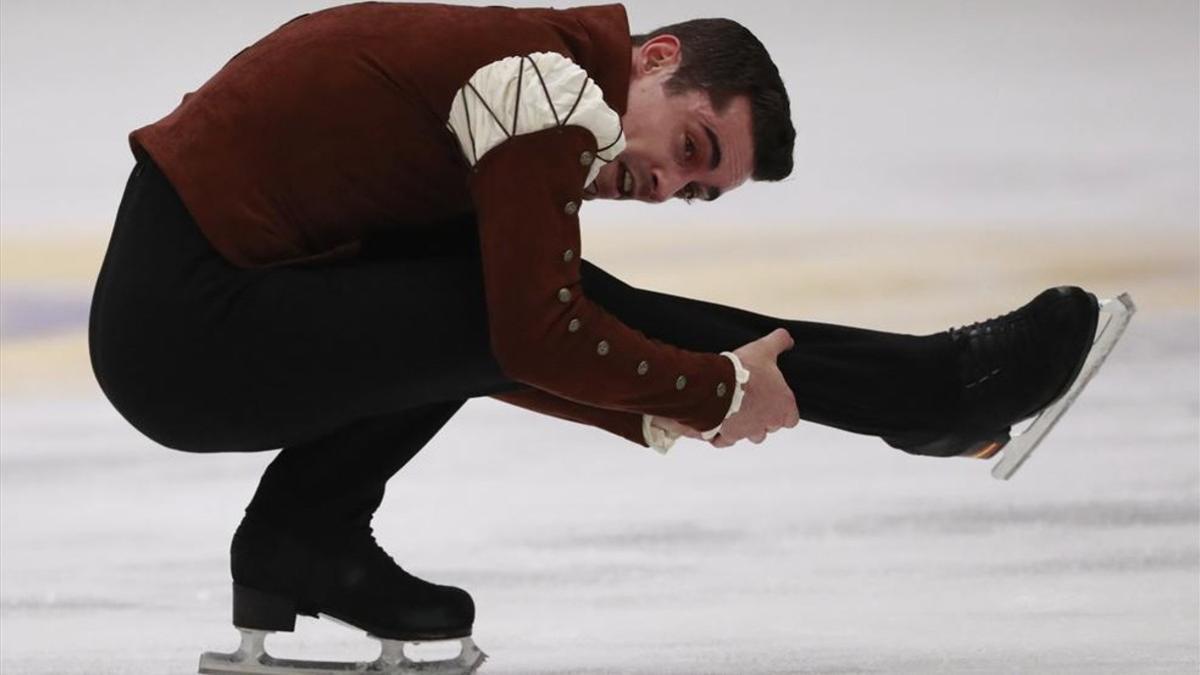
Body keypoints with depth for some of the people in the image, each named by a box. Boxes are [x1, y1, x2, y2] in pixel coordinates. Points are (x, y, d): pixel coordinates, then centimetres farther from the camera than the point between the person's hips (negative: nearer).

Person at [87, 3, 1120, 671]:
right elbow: (539, 334, -18)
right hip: (189, 328, -9)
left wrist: (666, 414, 12)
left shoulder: (531, 91, 17)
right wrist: (720, 393, -6)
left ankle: (304, 543, 8)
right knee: (540, 298, -10)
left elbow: (482, 349, 21)